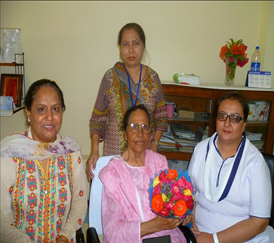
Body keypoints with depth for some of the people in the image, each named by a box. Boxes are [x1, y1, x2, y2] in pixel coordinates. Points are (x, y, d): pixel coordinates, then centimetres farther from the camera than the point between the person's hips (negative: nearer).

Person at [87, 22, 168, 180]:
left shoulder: (152, 77, 0)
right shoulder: (110, 77, -5)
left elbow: (161, 115, 7)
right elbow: (98, 117, -3)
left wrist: (154, 144, -4)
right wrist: (94, 150, -13)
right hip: (114, 150, -1)